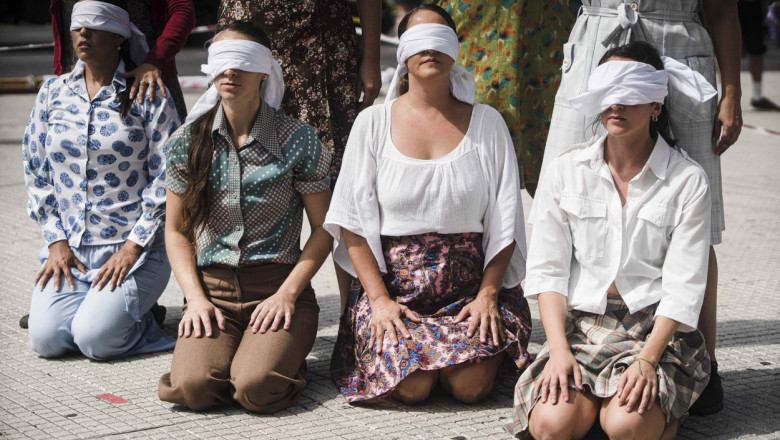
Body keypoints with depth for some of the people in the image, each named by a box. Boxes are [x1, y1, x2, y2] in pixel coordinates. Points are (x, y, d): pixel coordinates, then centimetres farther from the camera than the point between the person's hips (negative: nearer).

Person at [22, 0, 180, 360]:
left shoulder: (148, 96, -5)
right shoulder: (53, 93, 8)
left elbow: (167, 178, -8)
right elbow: (36, 171, 10)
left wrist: (133, 246, -13)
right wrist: (56, 242, 1)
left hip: (134, 249, -4)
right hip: (69, 247, 4)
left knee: (95, 340, -21)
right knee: (45, 339, -14)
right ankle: (94, 304, 17)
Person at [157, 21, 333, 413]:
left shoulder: (297, 140, -3)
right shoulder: (188, 141, 4)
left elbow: (323, 227, 2)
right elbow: (176, 230, 10)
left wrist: (287, 294, -10)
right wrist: (196, 299, -4)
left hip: (278, 287, -2)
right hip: (212, 288, 2)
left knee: (257, 388, -28)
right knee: (193, 387, -25)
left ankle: (284, 352, 8)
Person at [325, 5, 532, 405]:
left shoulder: (487, 124, 5)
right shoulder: (372, 124, 3)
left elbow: (505, 222, 3)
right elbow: (353, 223, -1)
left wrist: (488, 294, -9)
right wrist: (379, 298, -11)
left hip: (471, 285, 1)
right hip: (393, 283, 0)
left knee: (471, 386, -22)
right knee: (411, 387, -22)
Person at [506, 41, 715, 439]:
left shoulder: (688, 181, -2)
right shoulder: (566, 171, 4)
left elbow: (684, 287, -6)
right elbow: (547, 269, 2)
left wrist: (647, 359, -19)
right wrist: (559, 349, -12)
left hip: (656, 330, -1)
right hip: (580, 324, 2)